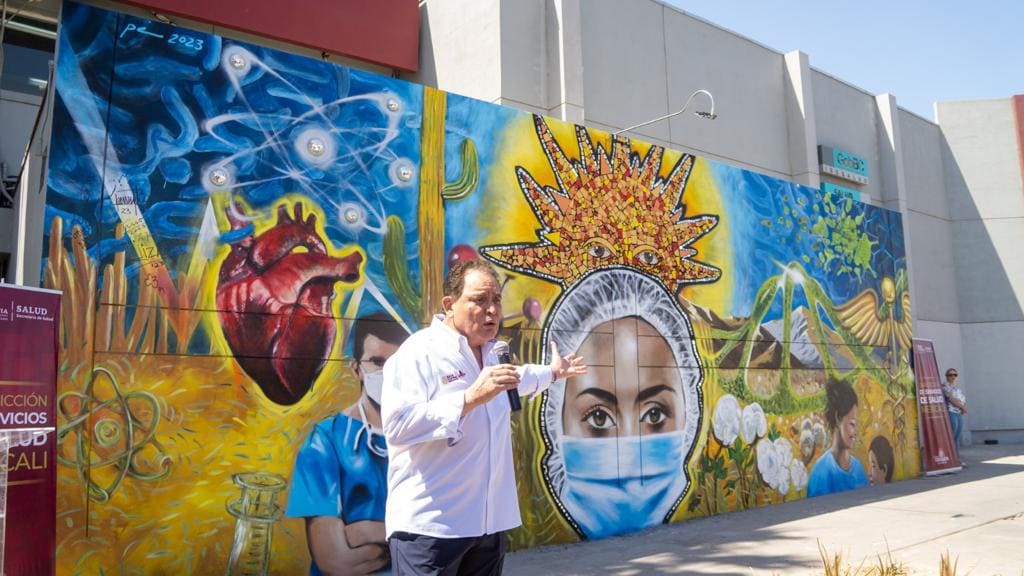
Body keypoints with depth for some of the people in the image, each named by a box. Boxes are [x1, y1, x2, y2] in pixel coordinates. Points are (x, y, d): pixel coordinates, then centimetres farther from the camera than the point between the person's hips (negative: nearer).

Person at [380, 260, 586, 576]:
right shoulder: (419, 352, -15)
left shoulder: (489, 352, 14)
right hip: (430, 524, -8)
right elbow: (397, 425, -28)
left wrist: (552, 373, 47)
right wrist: (471, 398, -31)